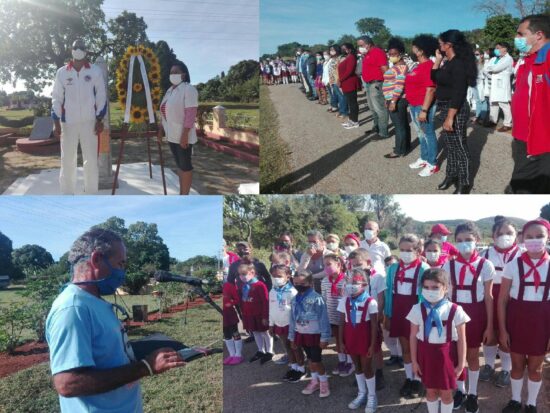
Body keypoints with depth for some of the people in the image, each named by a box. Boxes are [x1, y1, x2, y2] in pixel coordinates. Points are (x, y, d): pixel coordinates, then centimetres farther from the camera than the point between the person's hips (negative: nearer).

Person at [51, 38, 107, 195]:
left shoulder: (95, 71, 2)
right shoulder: (62, 72, 4)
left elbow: (101, 96, 3)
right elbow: (56, 98, 6)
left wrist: (100, 120, -2)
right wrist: (56, 122, -1)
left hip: (89, 121, -1)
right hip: (68, 122, 1)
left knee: (91, 160, 1)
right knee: (67, 160, 5)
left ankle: (91, 196, 11)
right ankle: (67, 196, 15)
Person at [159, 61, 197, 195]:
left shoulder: (188, 89, -13)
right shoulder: (170, 90, 15)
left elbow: (191, 114, -20)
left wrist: (185, 135, -25)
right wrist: (161, 128, 14)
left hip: (182, 136, -9)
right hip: (172, 135, 9)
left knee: (185, 165, -2)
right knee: (179, 164, 14)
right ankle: (181, 194, 22)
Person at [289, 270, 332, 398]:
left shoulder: (316, 298, -18)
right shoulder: (295, 300, 2)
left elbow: (323, 319, -16)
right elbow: (293, 319, 10)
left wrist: (324, 338, -15)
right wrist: (292, 337, 13)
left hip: (314, 335, -6)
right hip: (301, 334, 6)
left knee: (316, 361, 0)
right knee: (310, 359, 18)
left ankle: (324, 382, 21)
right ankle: (315, 381, 33)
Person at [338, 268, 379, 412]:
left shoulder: (370, 302, -14)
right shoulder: (344, 301, -1)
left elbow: (374, 325, -10)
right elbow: (342, 323, 4)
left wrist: (372, 344, -10)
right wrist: (341, 341, 5)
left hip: (365, 339, -4)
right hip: (351, 339, 4)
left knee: (367, 367, 6)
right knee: (357, 367, 18)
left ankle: (372, 397, 24)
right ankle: (362, 393, 35)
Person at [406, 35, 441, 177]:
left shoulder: (429, 66, -17)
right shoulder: (419, 66, 12)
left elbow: (430, 90, -23)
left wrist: (424, 110, -26)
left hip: (423, 106, -10)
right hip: (415, 106, 10)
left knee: (428, 134, -1)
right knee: (421, 134, 18)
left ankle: (433, 164, 7)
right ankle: (424, 159, 30)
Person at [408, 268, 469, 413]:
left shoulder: (455, 310, -12)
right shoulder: (417, 309, -6)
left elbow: (461, 339, -5)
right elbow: (413, 336, 1)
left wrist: (461, 363, -3)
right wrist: (414, 361, 3)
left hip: (446, 355, -1)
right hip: (426, 354, 2)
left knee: (446, 392, 12)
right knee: (430, 390, 17)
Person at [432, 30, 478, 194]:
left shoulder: (458, 64, -19)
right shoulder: (449, 62, 9)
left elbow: (458, 93, -24)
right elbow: (434, 77, 21)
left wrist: (450, 117, -26)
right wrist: (438, 59, 9)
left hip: (455, 110, -10)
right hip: (446, 108, 10)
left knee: (459, 147, 0)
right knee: (450, 144, 20)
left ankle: (464, 183, 10)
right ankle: (452, 175, 34)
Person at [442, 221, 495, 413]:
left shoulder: (485, 265, -8)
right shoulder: (449, 265, -3)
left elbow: (488, 297, -3)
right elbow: (445, 294, 3)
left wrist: (490, 325, -1)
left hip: (476, 313, -1)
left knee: (472, 355, 10)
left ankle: (472, 393, 27)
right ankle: (460, 390, 31)